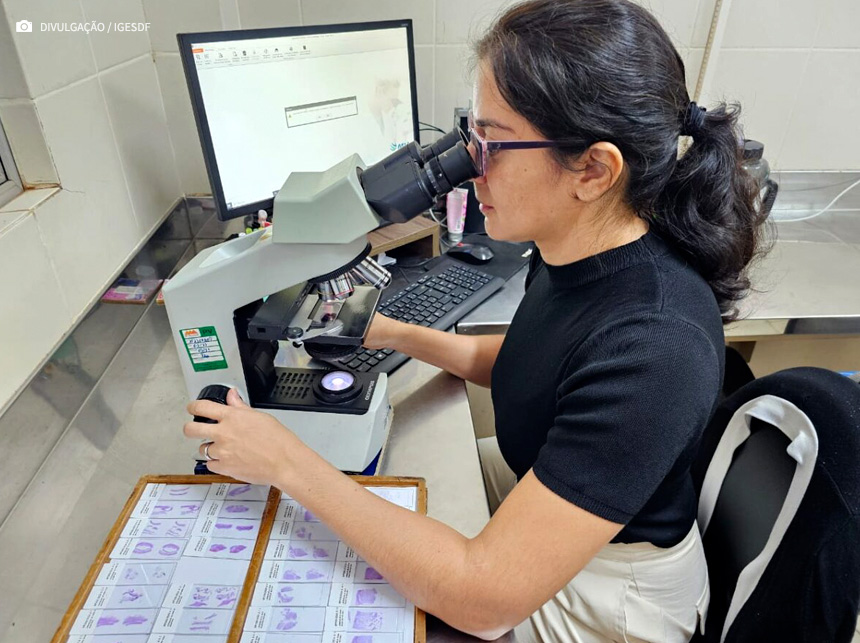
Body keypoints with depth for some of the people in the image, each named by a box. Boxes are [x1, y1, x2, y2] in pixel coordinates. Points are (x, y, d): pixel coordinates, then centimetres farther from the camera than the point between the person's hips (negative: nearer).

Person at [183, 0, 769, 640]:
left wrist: (287, 462, -28)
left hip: (603, 589, -6)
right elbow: (521, 364, 8)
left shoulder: (652, 346, -38)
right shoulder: (572, 249, -12)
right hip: (540, 483, 6)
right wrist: (395, 334, -2)